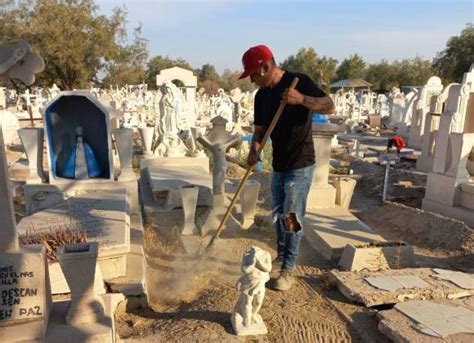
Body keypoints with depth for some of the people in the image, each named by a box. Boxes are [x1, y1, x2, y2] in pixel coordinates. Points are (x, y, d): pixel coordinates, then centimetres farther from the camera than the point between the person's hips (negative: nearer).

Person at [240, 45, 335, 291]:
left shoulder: (299, 81, -12)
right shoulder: (262, 95, 6)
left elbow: (330, 107, -17)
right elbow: (260, 129, 8)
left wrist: (301, 99, -33)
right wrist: (253, 149, -12)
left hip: (300, 166, -7)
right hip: (278, 166, 7)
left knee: (292, 218, -3)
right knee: (278, 215, 18)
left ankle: (288, 270, 12)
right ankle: (281, 257, 38)